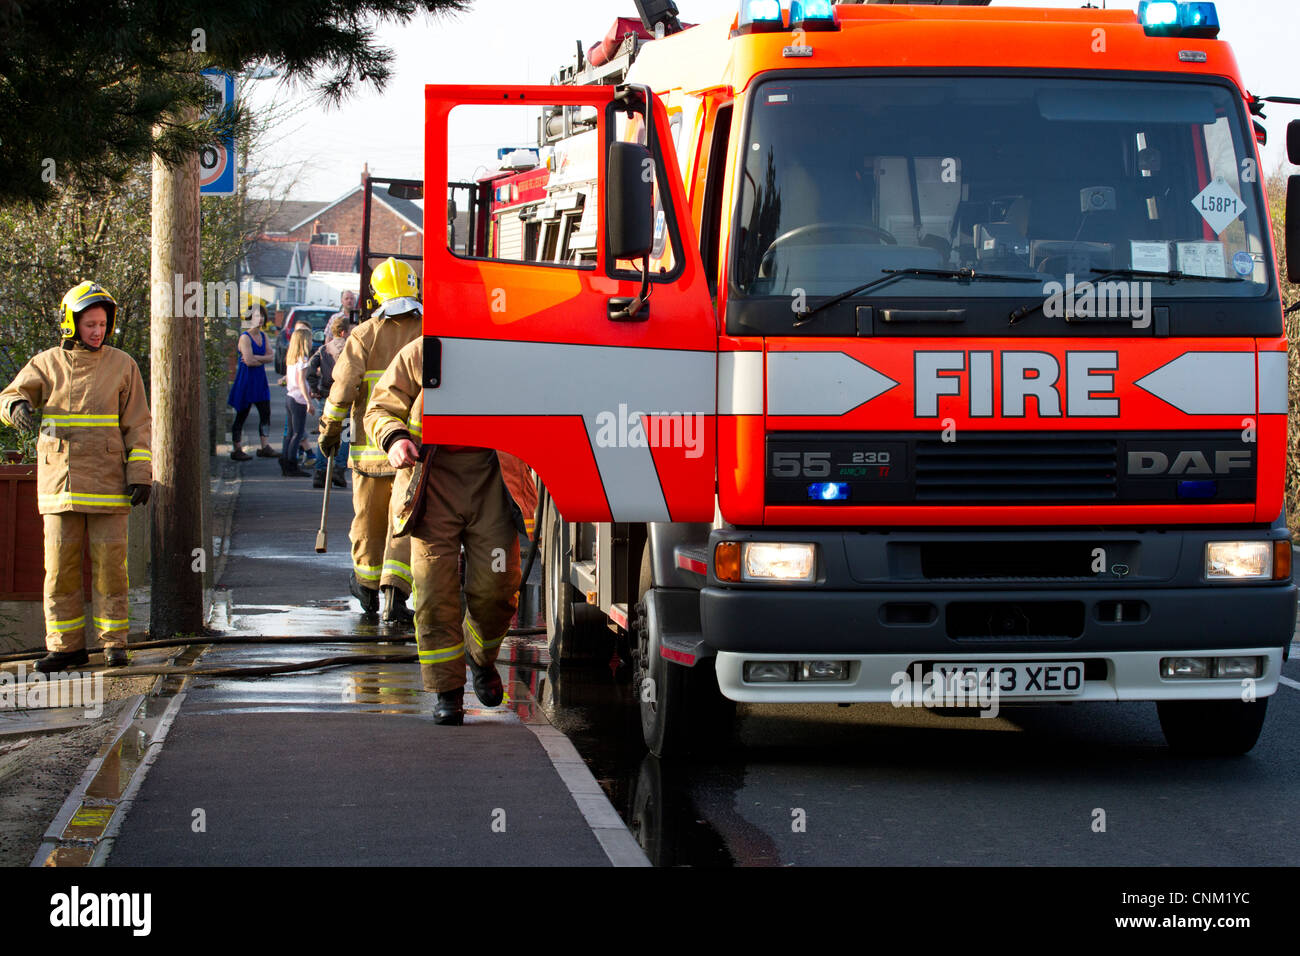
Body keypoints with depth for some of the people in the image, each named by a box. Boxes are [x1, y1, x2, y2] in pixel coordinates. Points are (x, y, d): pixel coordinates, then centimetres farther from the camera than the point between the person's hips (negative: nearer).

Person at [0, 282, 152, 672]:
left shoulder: (122, 366, 6)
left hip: (107, 484, -1)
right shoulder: (47, 364, 8)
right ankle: (66, 646, 9)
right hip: (59, 479, 1)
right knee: (60, 567, 2)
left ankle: (114, 641, 6)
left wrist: (140, 475, -3)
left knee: (109, 563, -2)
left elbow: (137, 425, 5)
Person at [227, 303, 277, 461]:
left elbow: (271, 356, 0)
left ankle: (265, 447, 12)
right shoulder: (245, 337, -13)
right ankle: (237, 449, 5)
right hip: (246, 380, -7)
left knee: (265, 413, 6)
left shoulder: (263, 336, 9)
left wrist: (255, 358, -14)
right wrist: (263, 360, -5)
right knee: (241, 415, -1)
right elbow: (249, 361, -21)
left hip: (260, 379, 7)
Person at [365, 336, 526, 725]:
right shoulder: (419, 354, 6)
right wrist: (394, 438, -8)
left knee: (496, 585, -4)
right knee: (435, 590, -5)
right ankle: (446, 691, 5)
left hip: (491, 476, 0)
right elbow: (381, 408, 13)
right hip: (434, 477, 0)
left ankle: (481, 656, 28)